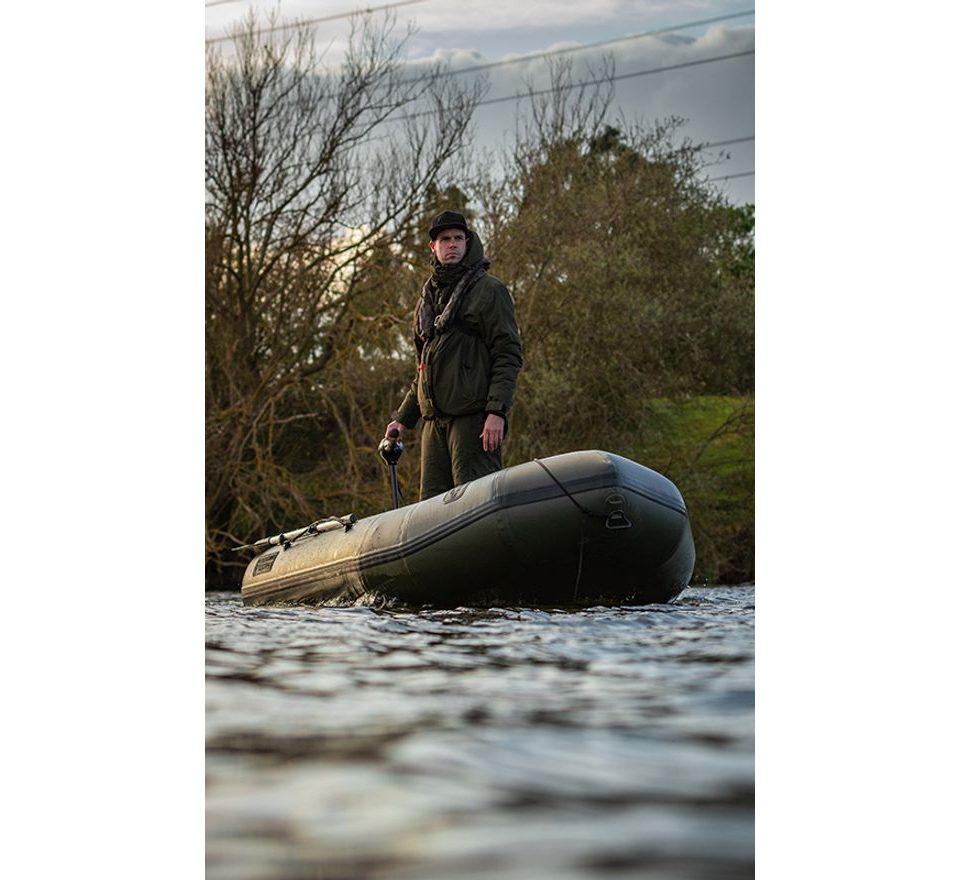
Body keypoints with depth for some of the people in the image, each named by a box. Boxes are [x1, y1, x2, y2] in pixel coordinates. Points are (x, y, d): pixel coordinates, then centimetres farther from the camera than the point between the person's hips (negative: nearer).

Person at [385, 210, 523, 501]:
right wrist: (402, 418, 20)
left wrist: (496, 412, -19)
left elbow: (509, 356, -8)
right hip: (434, 420, 7)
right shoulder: (428, 297, 22)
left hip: (474, 418, -7)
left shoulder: (489, 290, 0)